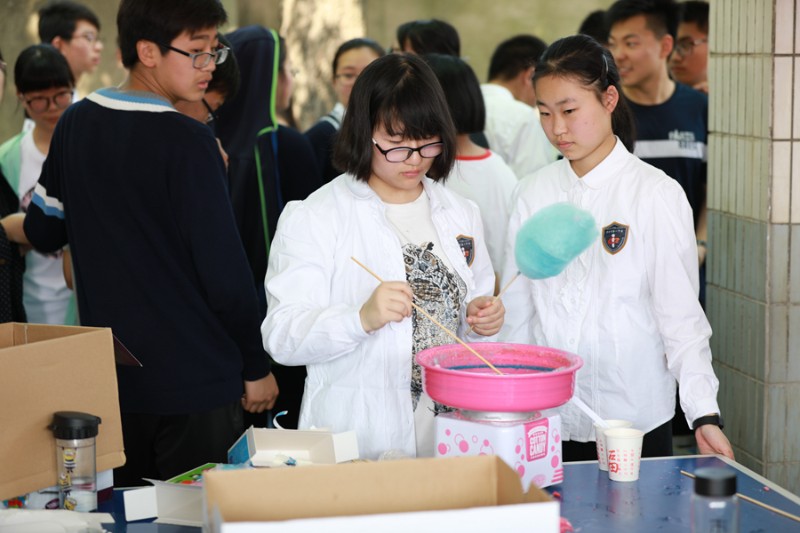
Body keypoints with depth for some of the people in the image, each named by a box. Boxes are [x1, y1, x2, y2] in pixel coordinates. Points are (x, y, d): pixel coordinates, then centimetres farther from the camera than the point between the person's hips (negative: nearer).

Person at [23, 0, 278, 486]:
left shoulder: (75, 124, 3)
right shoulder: (186, 141, -17)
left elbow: (43, 233, 13)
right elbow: (224, 268, -17)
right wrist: (256, 366, -6)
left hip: (110, 379, 6)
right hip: (197, 382, -6)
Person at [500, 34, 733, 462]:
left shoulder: (656, 194, -6)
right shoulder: (533, 194, 4)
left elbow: (681, 314, -7)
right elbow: (517, 313, 8)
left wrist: (705, 415, -15)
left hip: (635, 420, -3)